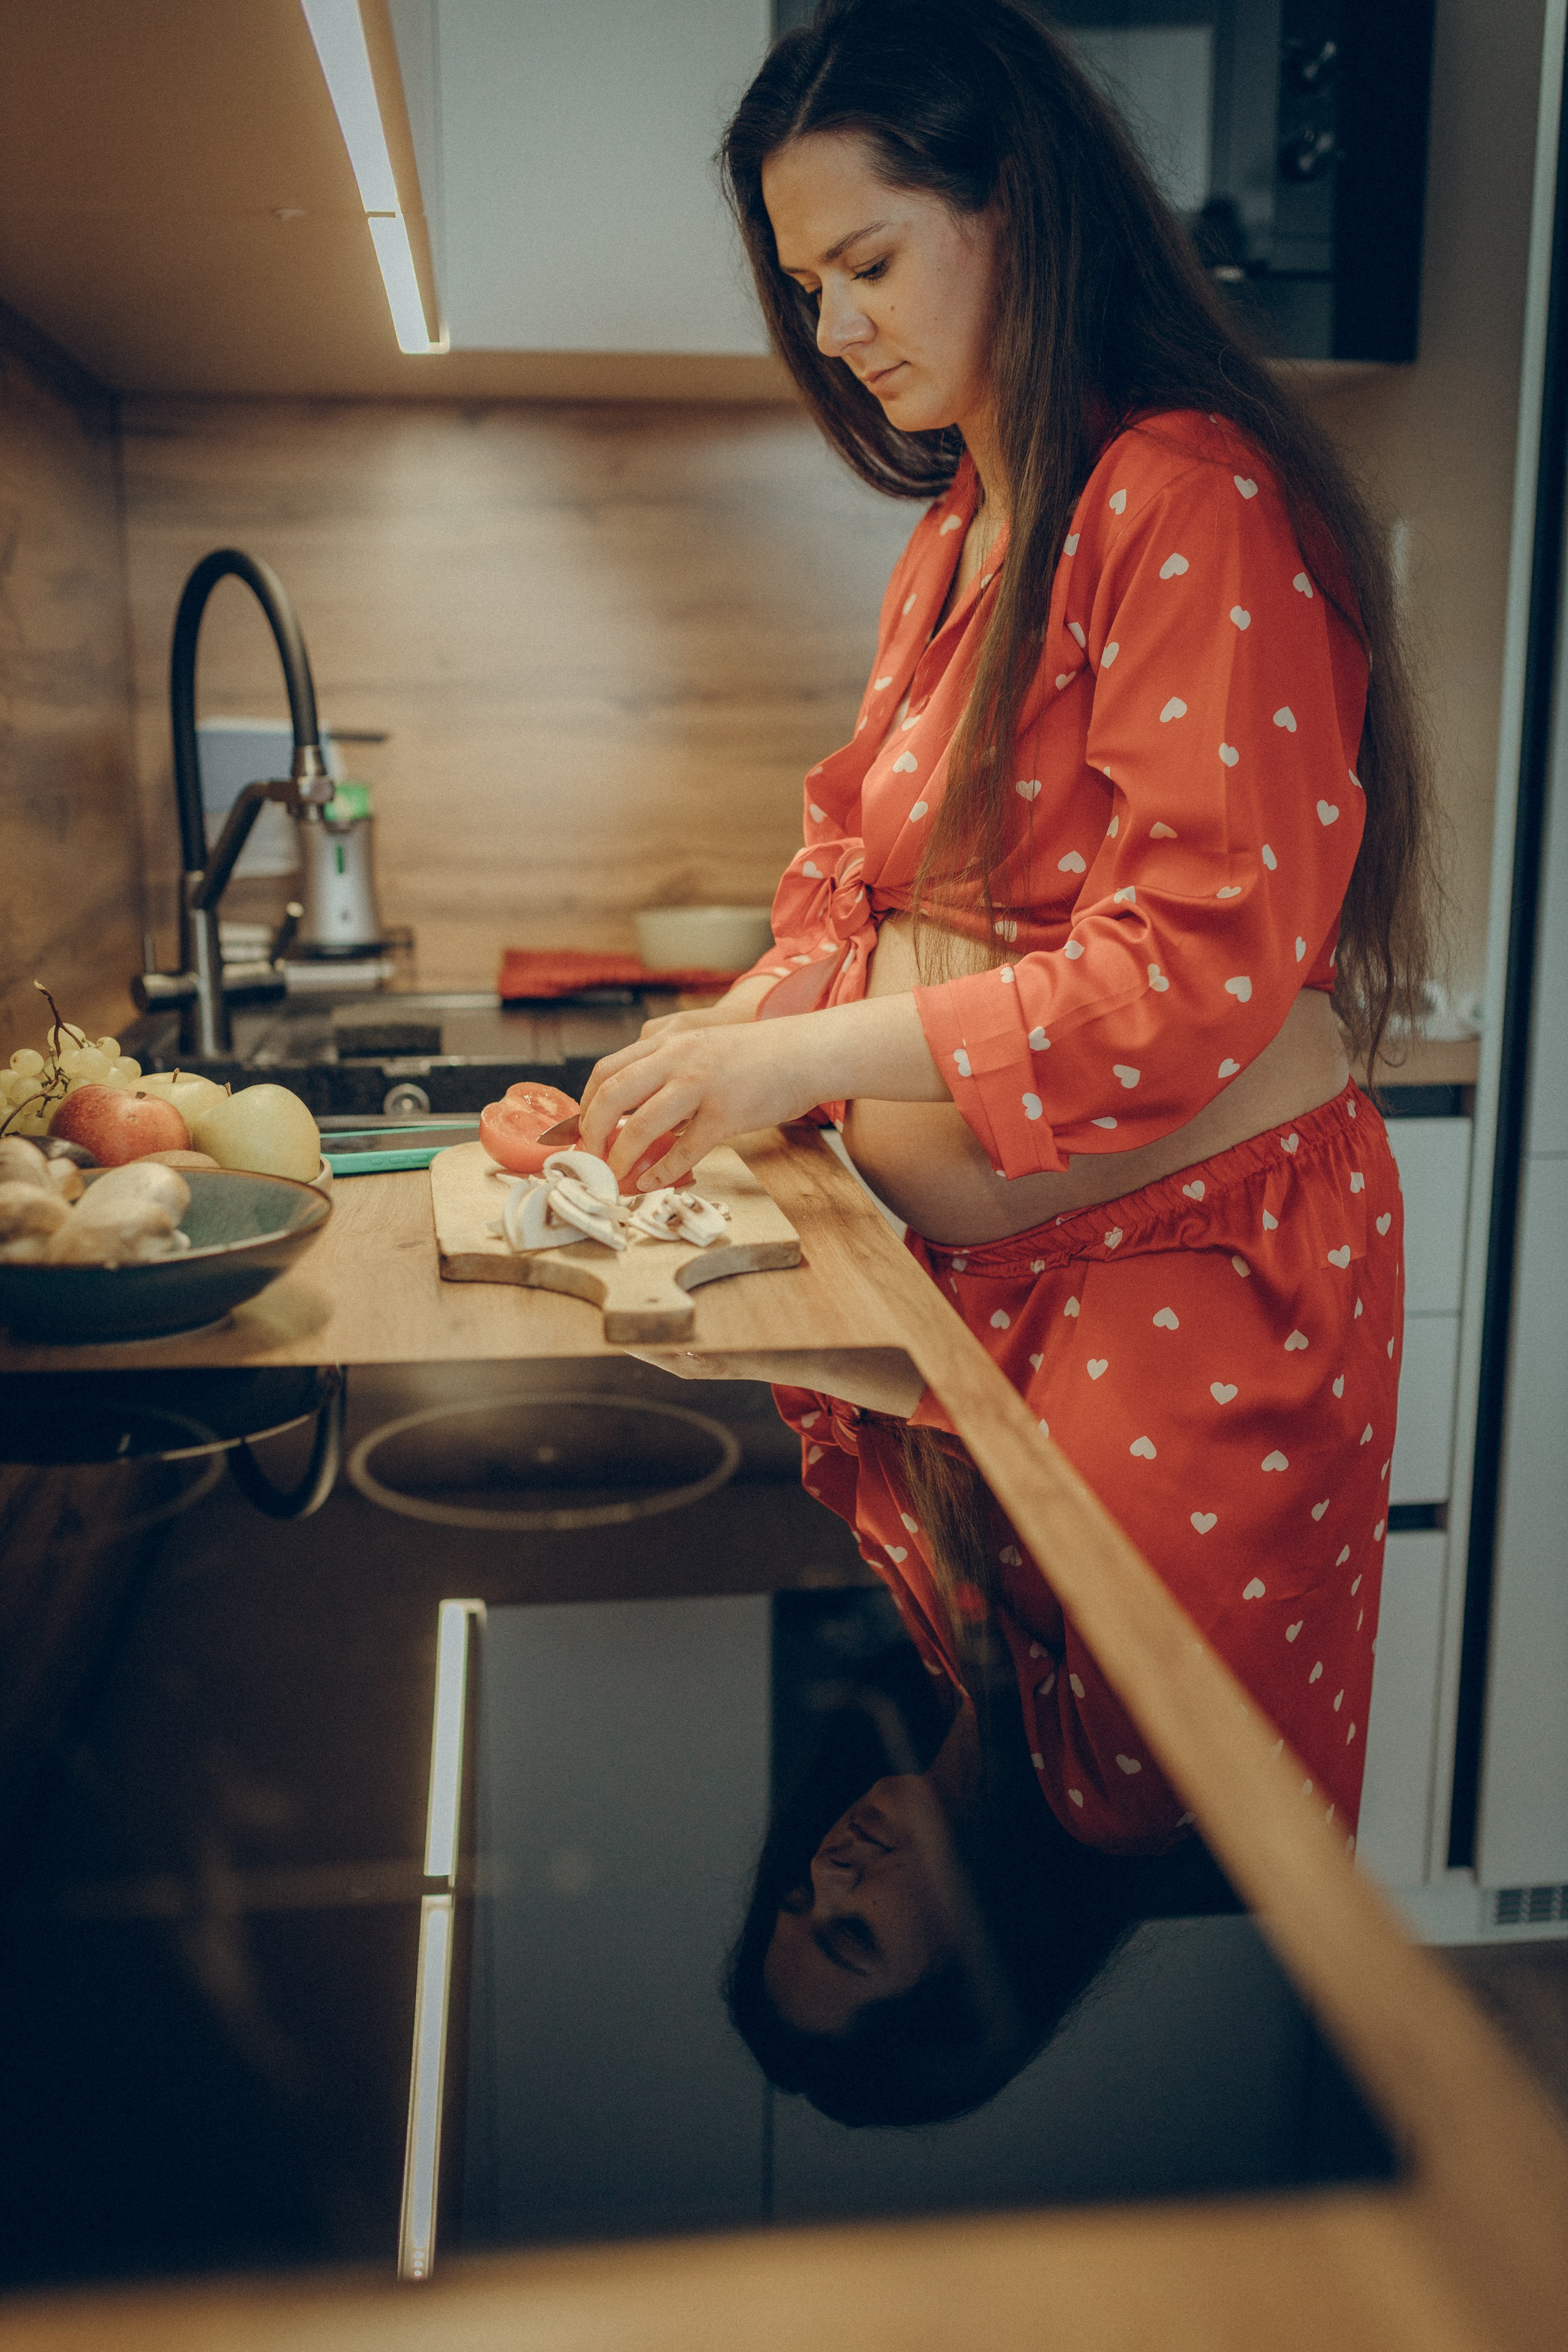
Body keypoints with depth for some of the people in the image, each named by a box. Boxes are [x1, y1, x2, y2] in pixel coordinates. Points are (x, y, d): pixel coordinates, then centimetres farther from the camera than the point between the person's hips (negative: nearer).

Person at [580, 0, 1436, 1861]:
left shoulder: (1192, 502, -14)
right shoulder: (956, 536, 14)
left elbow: (1200, 964, -21)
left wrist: (806, 1055, -19)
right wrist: (727, 1042, 2)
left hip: (1189, 1263, -7)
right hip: (986, 1267, 8)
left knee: (1152, 1830, 4)